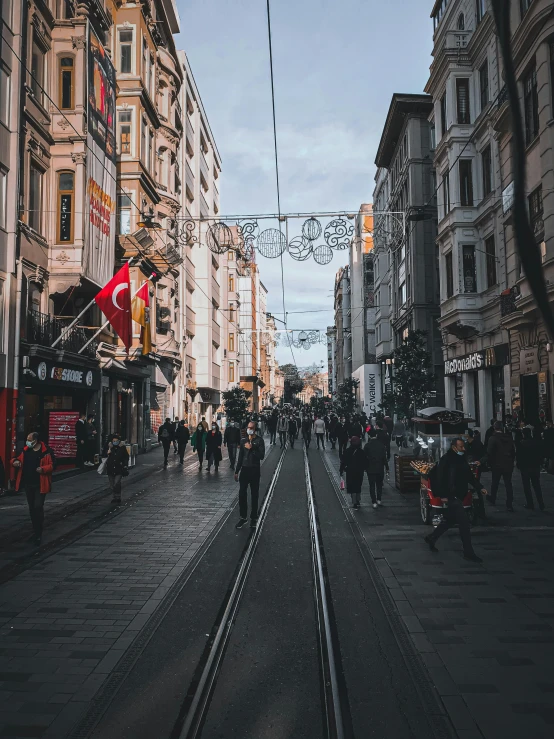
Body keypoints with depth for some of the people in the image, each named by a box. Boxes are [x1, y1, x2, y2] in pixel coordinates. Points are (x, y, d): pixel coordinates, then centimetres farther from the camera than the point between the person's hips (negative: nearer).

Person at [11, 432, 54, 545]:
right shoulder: (26, 451, 7)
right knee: (32, 508, 15)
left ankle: (38, 534, -2)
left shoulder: (45, 452, -11)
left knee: (38, 507, -10)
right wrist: (15, 461, -5)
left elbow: (52, 465, -10)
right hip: (28, 484, 6)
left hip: (40, 485, -6)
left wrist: (43, 469, -28)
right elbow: (19, 459, 17)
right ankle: (35, 531, 28)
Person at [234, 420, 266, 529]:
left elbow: (261, 456, -14)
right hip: (244, 469, 4)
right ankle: (243, 517, 13)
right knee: (242, 494, 1)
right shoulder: (243, 441, 9)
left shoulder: (259, 440, -5)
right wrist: (237, 471, 14)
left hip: (254, 470, -4)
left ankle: (253, 518, 14)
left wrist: (251, 448, -21)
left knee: (254, 495, 5)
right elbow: (240, 457, 14)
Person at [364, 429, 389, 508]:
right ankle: (379, 500, 19)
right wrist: (387, 467, 6)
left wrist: (365, 467, 5)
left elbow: (365, 458, -6)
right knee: (379, 484, 17)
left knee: (372, 485, 4)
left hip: (370, 468, -2)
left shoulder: (367, 445, -9)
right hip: (380, 468, 2)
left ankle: (374, 502, 2)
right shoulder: (381, 445, -6)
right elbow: (385, 457, -3)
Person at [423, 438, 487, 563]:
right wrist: (443, 495, -21)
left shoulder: (462, 459, 10)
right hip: (451, 496, -9)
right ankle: (468, 552, 0)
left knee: (449, 520, 19)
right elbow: (440, 477, -18)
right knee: (464, 522, -9)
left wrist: (479, 488, 6)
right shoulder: (446, 459, -15)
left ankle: (431, 538, 35)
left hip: (459, 496, 9)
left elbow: (470, 476, 16)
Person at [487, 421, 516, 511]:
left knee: (494, 483, 14)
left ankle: (492, 500, 28)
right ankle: (509, 505, -1)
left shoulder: (493, 439, -11)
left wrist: (490, 464, -2)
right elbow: (513, 452, 8)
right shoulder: (509, 438, 2)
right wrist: (511, 462, 15)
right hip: (508, 465, 3)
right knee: (508, 484, 3)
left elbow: (489, 453, -13)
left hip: (497, 465, -2)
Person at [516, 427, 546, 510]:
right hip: (536, 467, 4)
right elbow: (541, 455, 4)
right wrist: (538, 464, 12)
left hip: (525, 467, -4)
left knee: (527, 487, 5)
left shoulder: (521, 444, -11)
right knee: (537, 486, 12)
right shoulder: (537, 442, -1)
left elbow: (518, 457, -9)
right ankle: (541, 505, 11)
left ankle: (530, 505, 4)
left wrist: (518, 466, 3)